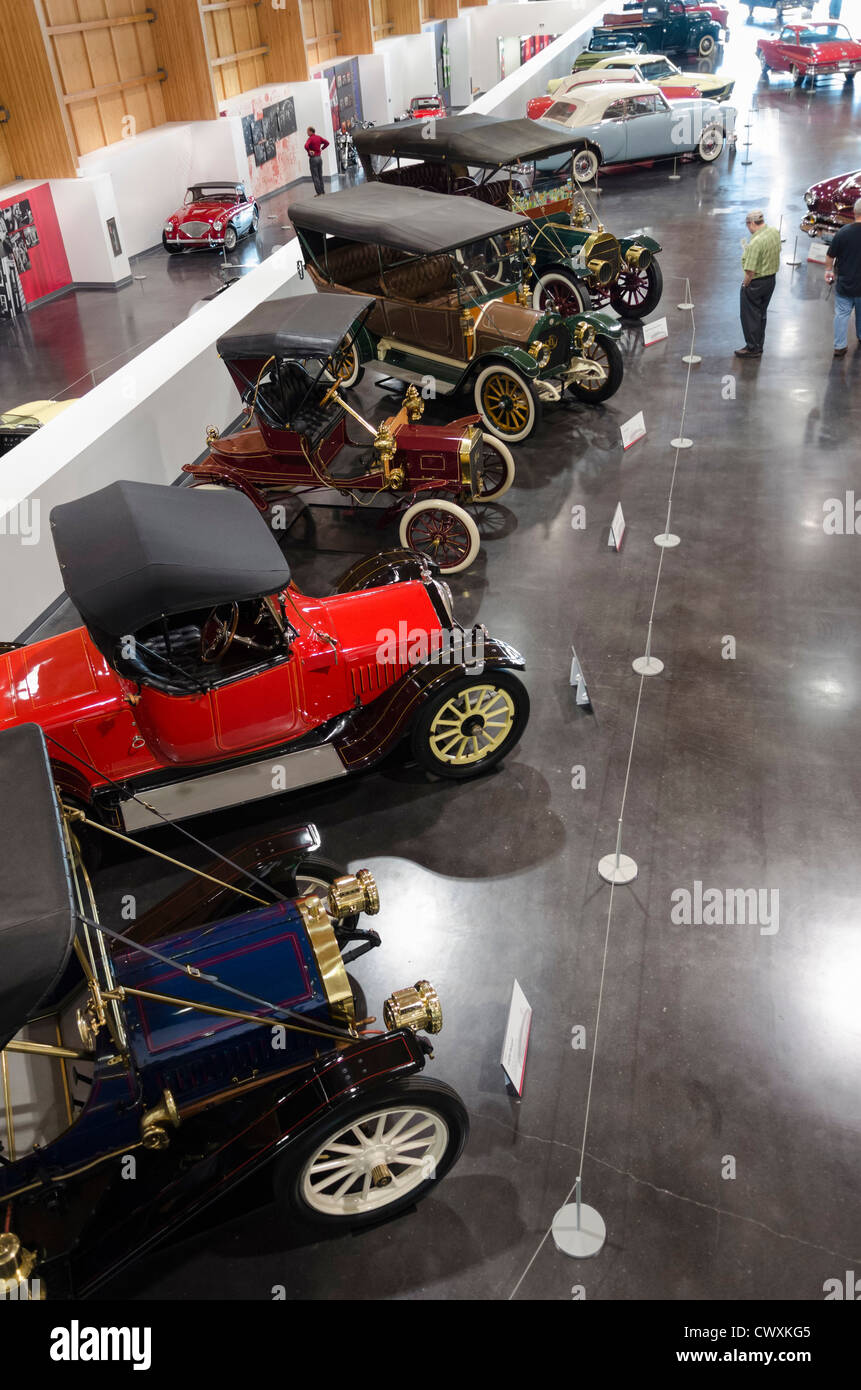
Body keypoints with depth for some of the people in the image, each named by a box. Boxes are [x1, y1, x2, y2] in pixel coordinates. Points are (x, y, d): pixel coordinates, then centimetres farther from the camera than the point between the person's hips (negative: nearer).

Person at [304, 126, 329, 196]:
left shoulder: (310, 138, -14)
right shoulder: (319, 137, 5)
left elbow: (306, 146, -31)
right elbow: (327, 142, 7)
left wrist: (309, 151, -16)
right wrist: (321, 149, 9)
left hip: (313, 158, -7)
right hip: (319, 157, 7)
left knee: (315, 176, -2)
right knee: (320, 175, 13)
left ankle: (318, 192, -4)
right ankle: (322, 190, 15)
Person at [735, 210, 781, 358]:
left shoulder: (755, 242, -28)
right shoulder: (775, 232, -1)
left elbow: (750, 271, -28)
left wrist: (745, 283, -11)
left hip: (755, 283, -9)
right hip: (771, 279, 9)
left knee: (750, 315, 7)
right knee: (761, 314, 20)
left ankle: (753, 348, 15)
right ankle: (759, 346, 30)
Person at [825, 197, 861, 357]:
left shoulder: (843, 232, -14)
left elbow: (830, 256, -5)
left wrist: (829, 270, 13)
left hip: (844, 284, -1)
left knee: (842, 314, 9)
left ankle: (839, 347, 8)